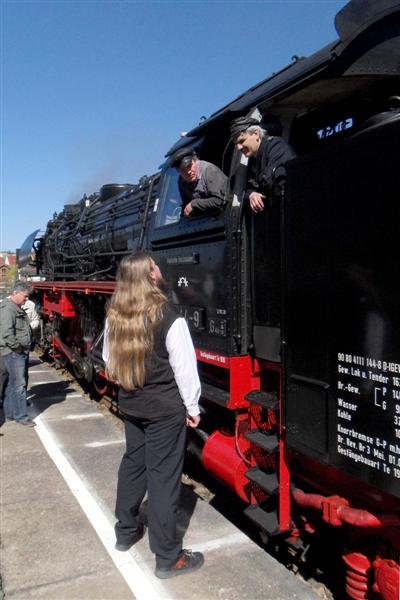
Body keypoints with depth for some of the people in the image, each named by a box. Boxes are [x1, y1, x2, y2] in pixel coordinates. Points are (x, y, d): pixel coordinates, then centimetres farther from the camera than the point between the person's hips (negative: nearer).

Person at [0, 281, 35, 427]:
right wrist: (17, 347, -17)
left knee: (12, 384, 16)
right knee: (19, 385, -5)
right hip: (13, 353, -10)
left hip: (21, 352, 10)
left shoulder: (18, 309, 16)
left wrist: (26, 346, 16)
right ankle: (21, 416, 3)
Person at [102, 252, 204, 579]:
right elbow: (185, 368, -16)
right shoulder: (169, 318, -20)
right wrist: (192, 407, -4)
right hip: (165, 408, -6)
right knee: (163, 475, 2)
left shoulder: (114, 316, -2)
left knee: (133, 463, 21)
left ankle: (126, 531, 38)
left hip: (130, 404, 6)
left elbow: (109, 359, 9)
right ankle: (168, 558, 14)